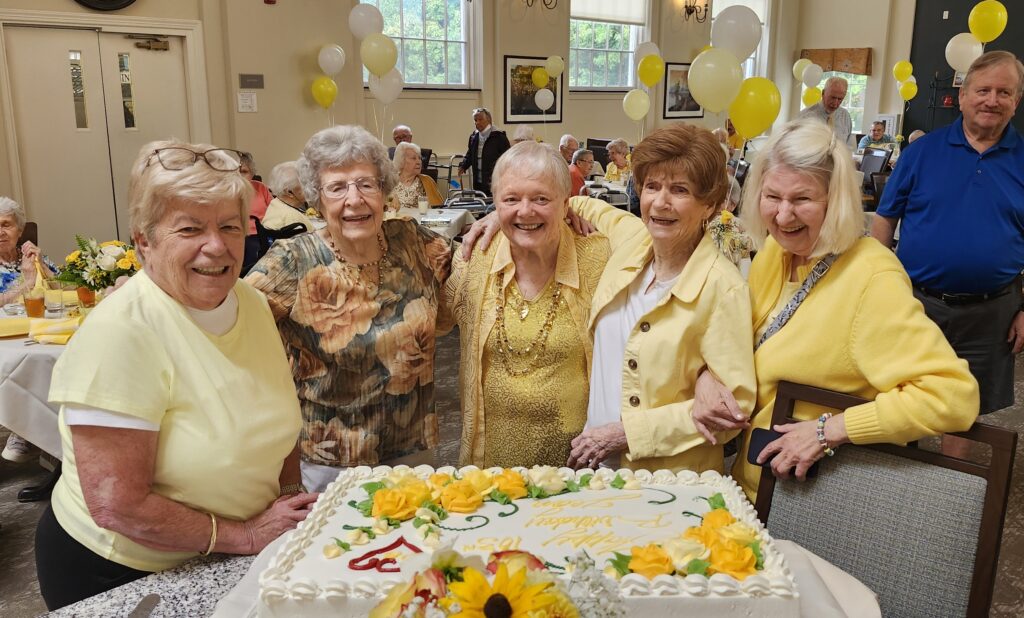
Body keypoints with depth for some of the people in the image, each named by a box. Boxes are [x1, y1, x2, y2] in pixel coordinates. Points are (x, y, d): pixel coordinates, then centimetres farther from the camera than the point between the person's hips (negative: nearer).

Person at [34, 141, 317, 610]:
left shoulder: (252, 303, -6)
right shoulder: (121, 330, -26)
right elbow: (116, 506, -26)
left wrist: (291, 499, -6)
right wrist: (246, 535, -19)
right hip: (116, 575, -6)